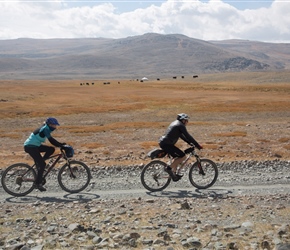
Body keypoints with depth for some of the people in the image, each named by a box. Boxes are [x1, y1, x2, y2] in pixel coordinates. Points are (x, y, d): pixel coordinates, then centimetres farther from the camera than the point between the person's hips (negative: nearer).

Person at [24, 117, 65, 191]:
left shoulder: (46, 129, 10)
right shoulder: (45, 129, -18)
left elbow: (51, 140, 14)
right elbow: (51, 140, -26)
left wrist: (61, 145, 7)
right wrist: (61, 145, -24)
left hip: (35, 146, 9)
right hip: (30, 147, -9)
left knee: (51, 149, 0)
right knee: (42, 164, -11)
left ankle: (40, 163, 6)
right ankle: (37, 183, -5)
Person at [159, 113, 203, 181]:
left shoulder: (175, 123, 21)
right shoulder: (180, 125, -8)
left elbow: (181, 135, 28)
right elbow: (188, 136, -10)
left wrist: (190, 143, 25)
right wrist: (198, 146, -5)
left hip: (162, 142, 10)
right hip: (167, 144, -10)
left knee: (177, 157, 21)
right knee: (183, 156, -7)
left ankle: (174, 173, 21)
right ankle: (169, 168, -7)